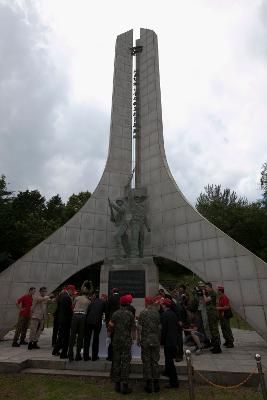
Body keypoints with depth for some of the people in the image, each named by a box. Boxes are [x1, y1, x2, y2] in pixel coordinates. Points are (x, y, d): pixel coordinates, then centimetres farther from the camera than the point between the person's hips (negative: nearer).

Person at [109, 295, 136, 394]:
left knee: (116, 361, 12)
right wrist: (134, 337, 8)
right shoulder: (130, 314, -8)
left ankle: (117, 384, 20)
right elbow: (133, 328, -5)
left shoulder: (115, 313, -2)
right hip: (127, 340, -2)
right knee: (126, 362, 4)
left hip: (116, 340, 3)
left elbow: (110, 325, -5)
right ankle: (124, 385, 7)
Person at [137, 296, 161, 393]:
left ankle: (148, 384, 12)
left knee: (146, 362, 7)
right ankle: (156, 383, 19)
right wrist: (159, 339, 12)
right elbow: (159, 328, 2)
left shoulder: (142, 313, -9)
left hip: (145, 340, -3)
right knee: (155, 361, 14)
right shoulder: (157, 313, -2)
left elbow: (139, 328, -8)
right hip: (156, 340, 3)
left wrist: (138, 339, 2)